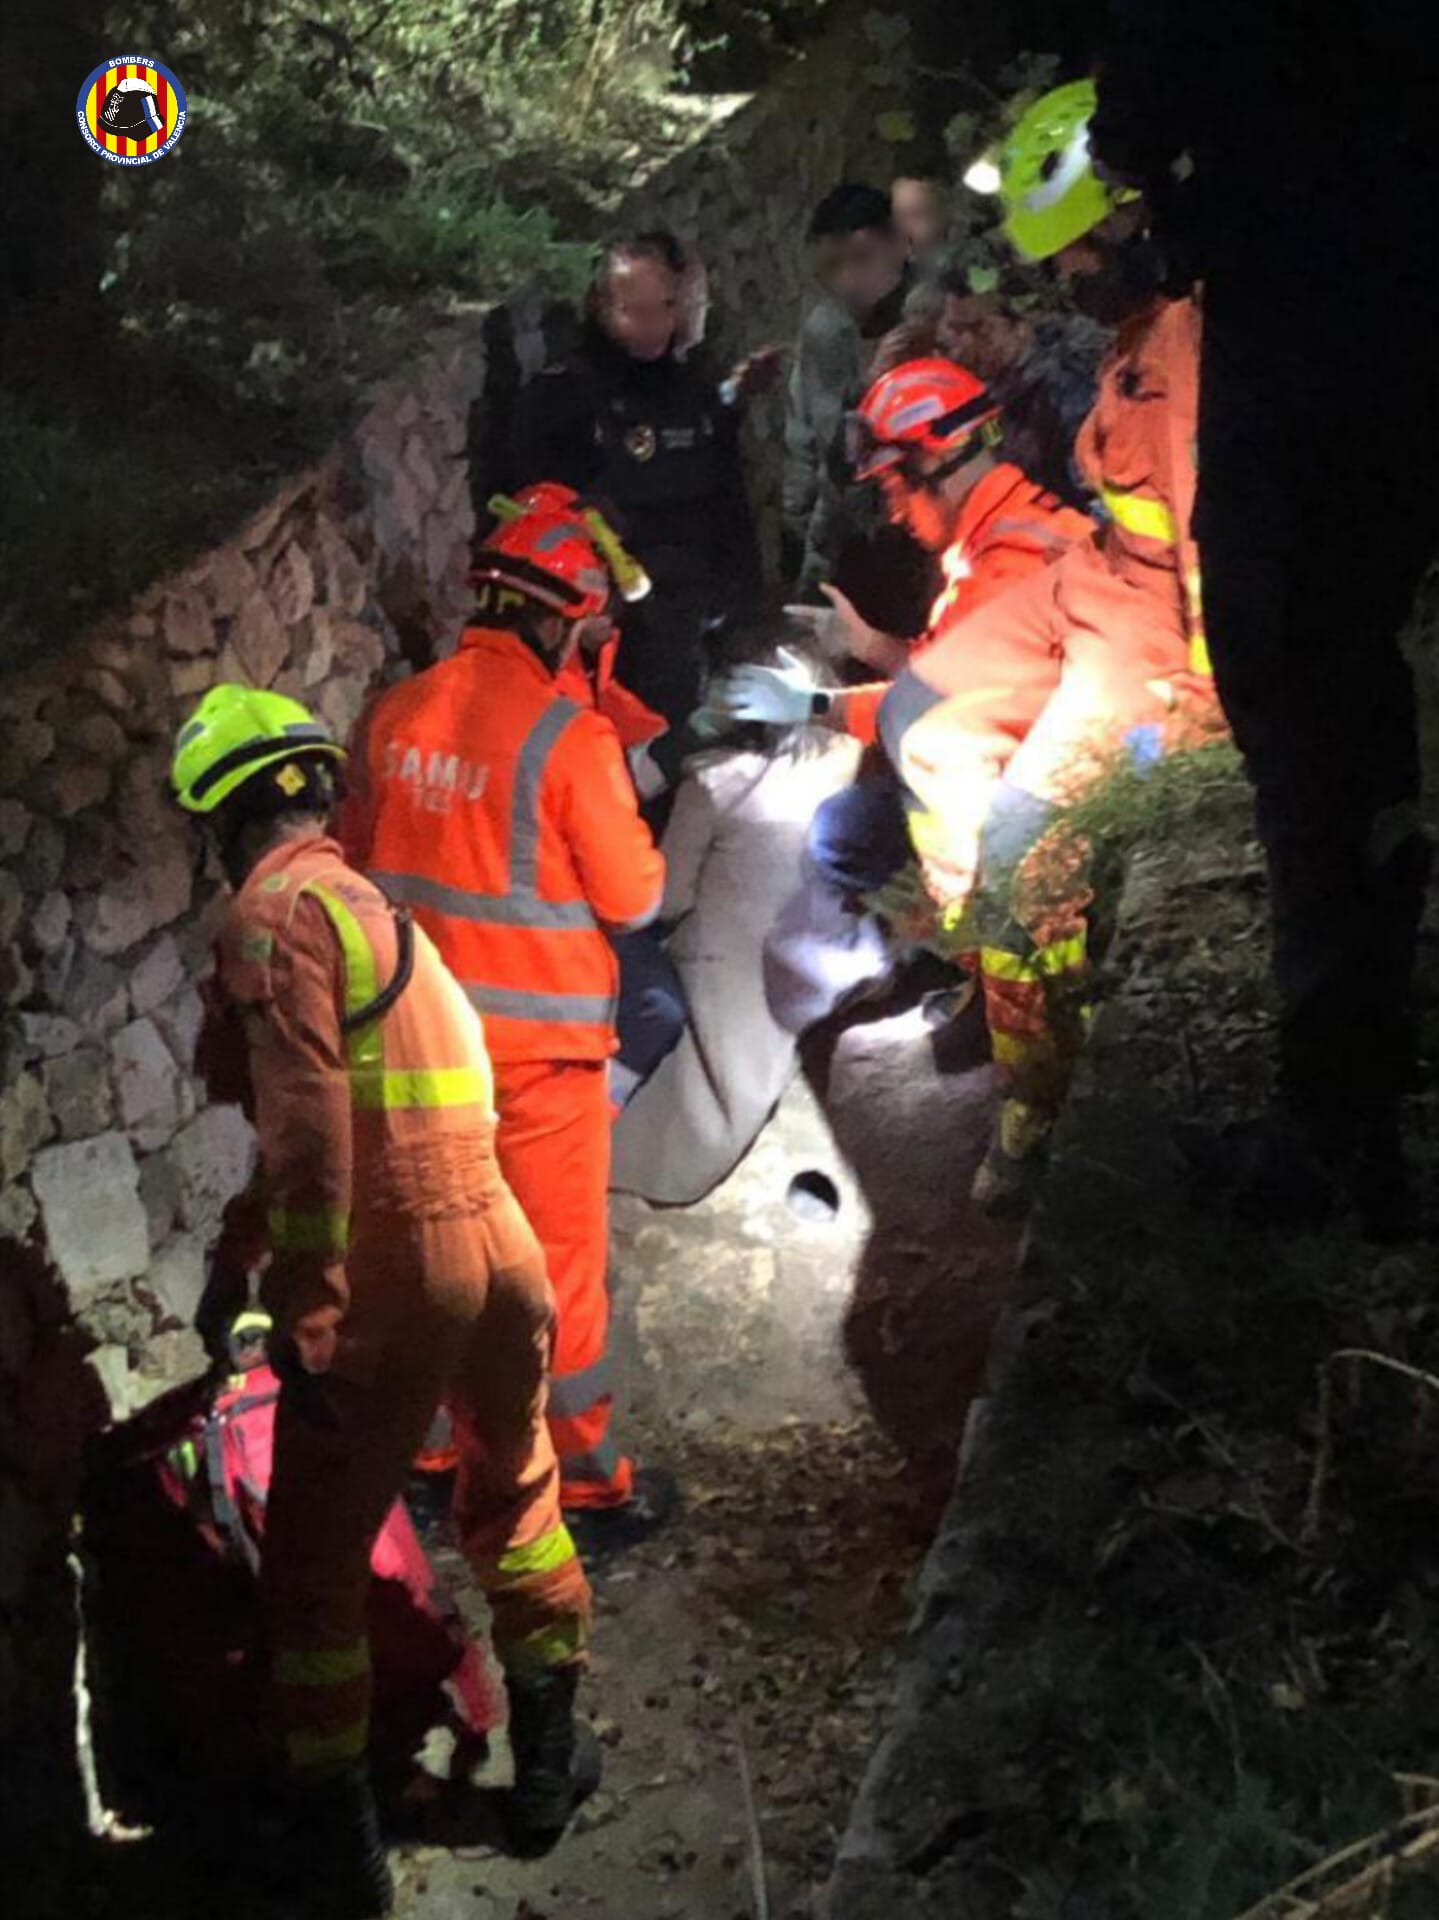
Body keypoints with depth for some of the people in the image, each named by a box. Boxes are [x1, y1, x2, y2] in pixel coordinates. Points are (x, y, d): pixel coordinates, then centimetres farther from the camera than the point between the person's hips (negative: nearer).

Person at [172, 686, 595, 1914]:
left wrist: (304, 1309, -18)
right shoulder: (372, 898, 17)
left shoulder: (277, 908, -8)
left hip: (388, 1270, -7)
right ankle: (548, 1756, 34)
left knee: (318, 1556, 8)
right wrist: (257, 1244, 33)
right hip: (497, 1240, 8)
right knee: (515, 1491, 27)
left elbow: (309, 1120, -20)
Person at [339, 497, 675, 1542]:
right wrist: (631, 825, 6)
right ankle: (586, 1480, 19)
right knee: (562, 1262, 7)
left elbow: (363, 859, 11)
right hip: (539, 1040, -5)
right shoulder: (567, 734, -18)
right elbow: (632, 897, -12)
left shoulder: (395, 715, -1)